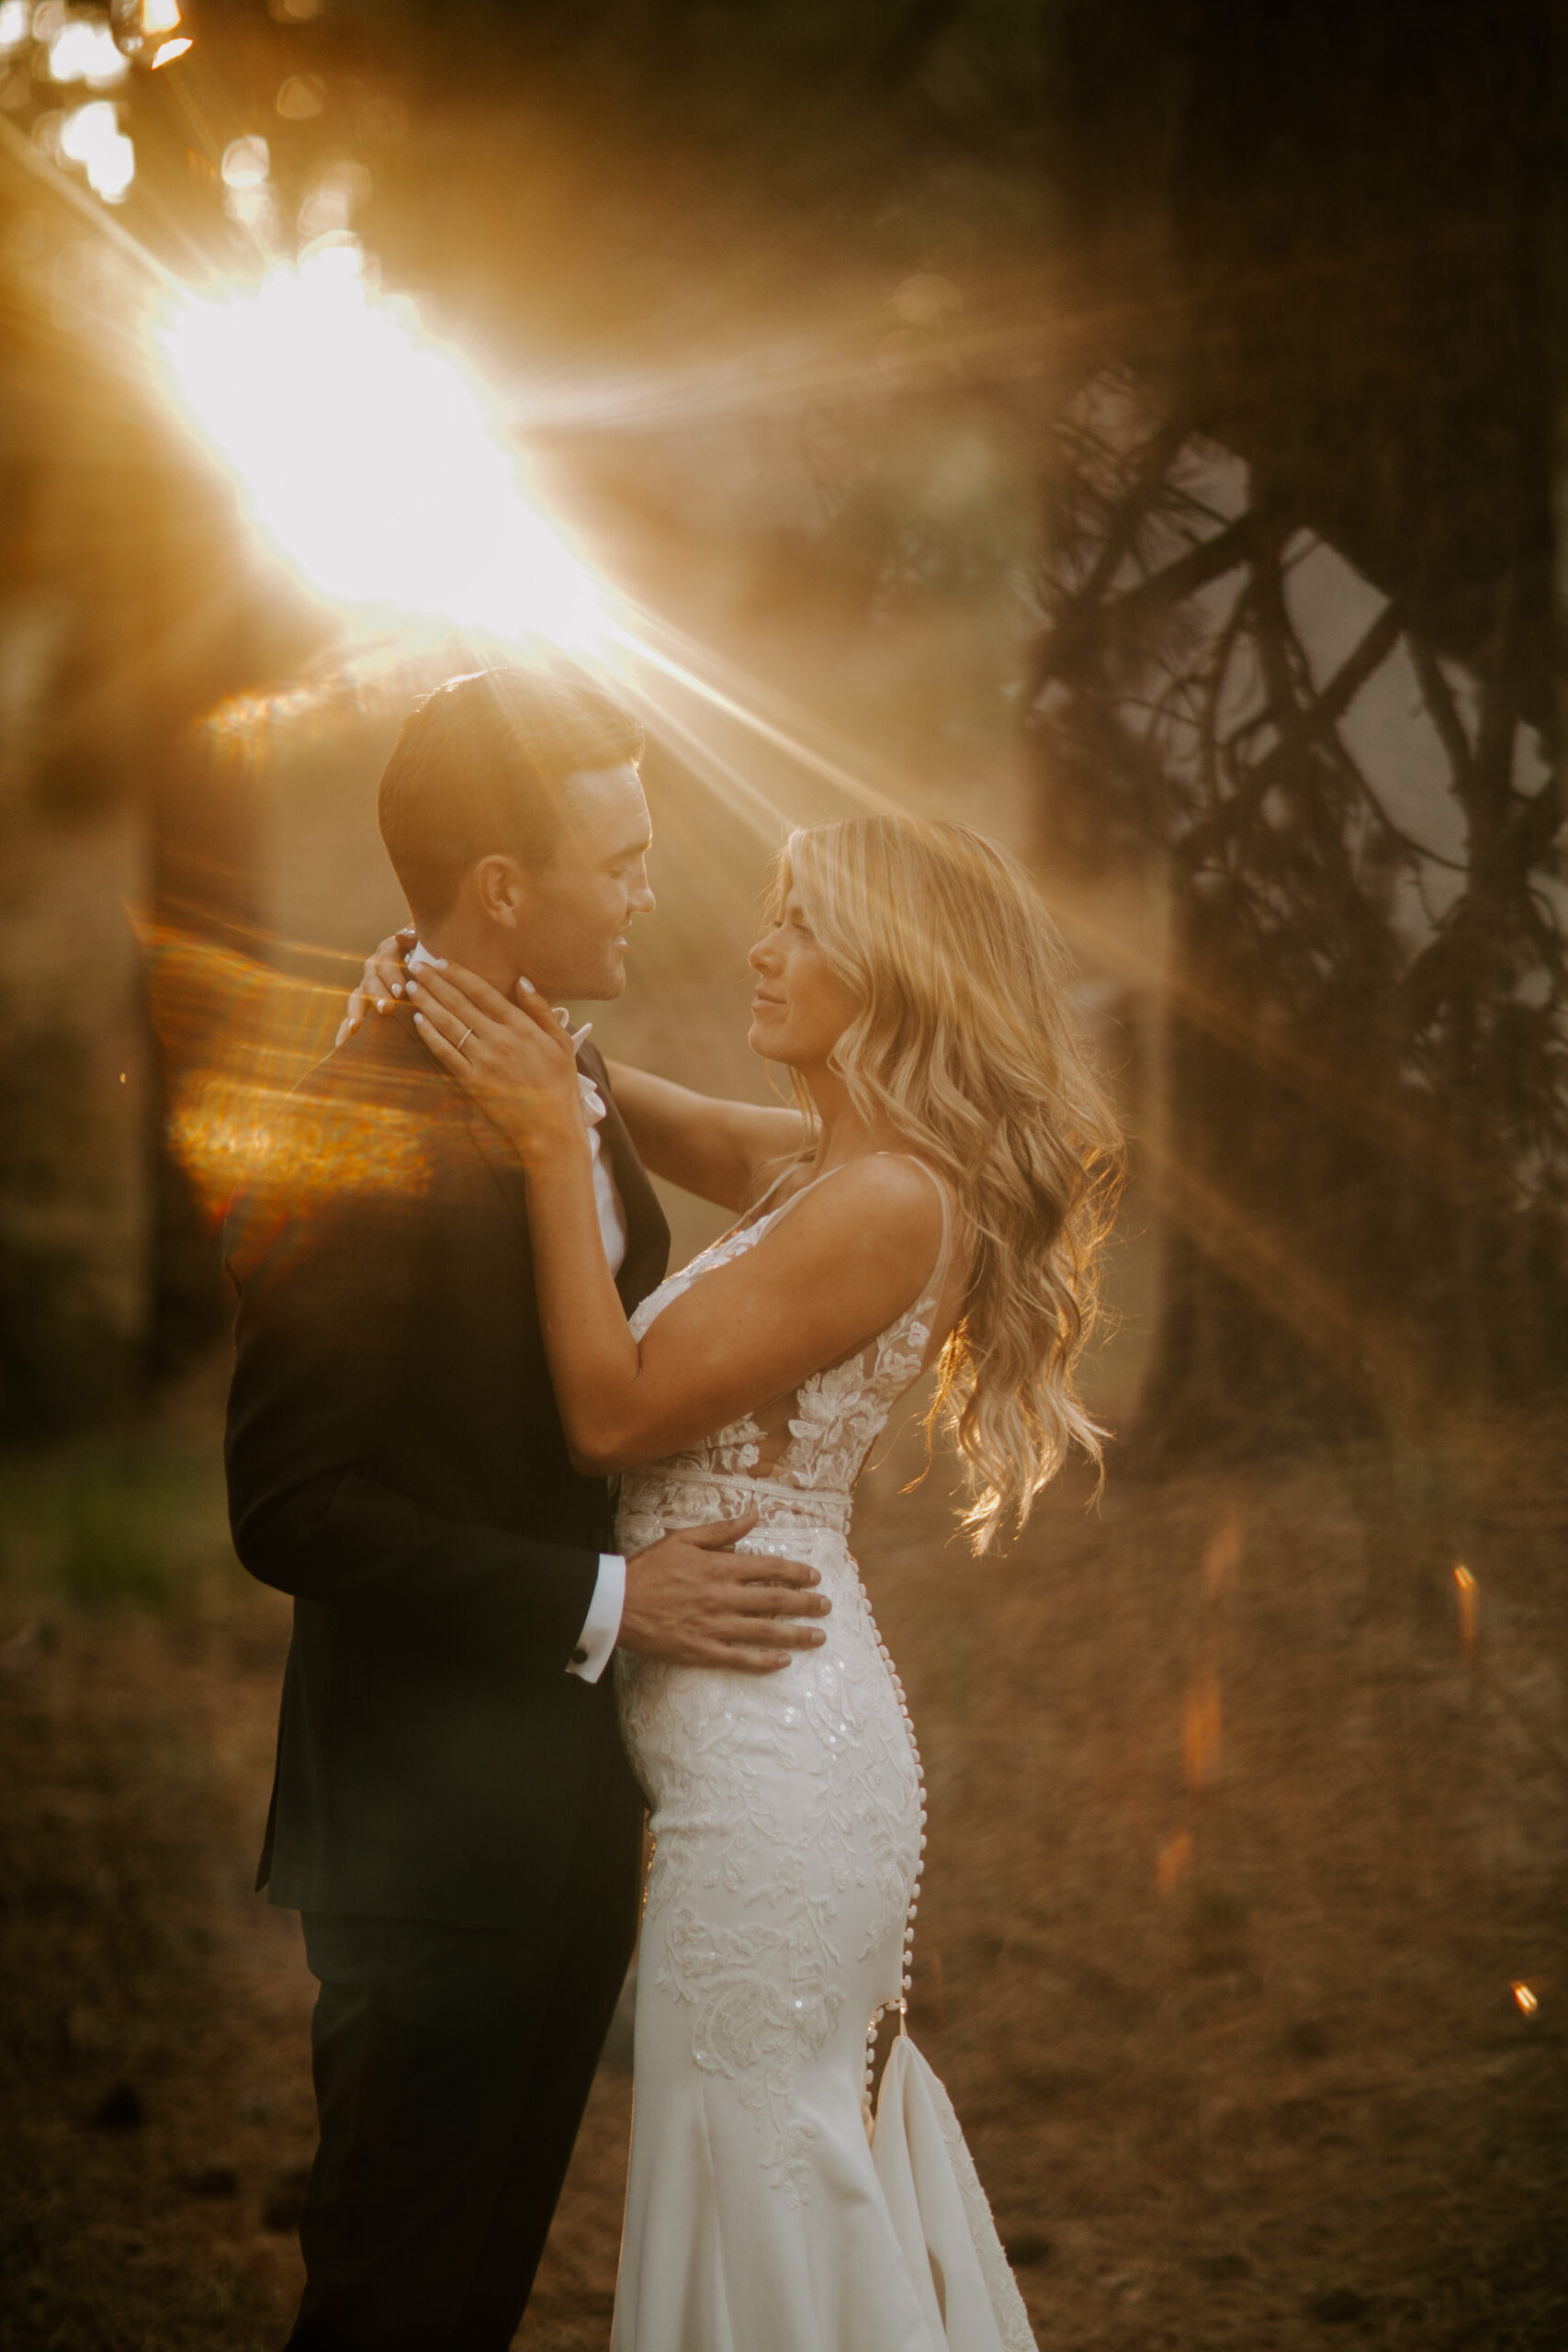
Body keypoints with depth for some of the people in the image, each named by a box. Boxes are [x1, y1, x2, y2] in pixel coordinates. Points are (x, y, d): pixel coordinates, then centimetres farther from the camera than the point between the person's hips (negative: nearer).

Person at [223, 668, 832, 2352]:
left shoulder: (573, 1088, 7)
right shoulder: (352, 1138, -21)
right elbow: (292, 1511, -23)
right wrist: (603, 1600, -21)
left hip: (575, 1807, 8)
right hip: (437, 1825, -8)